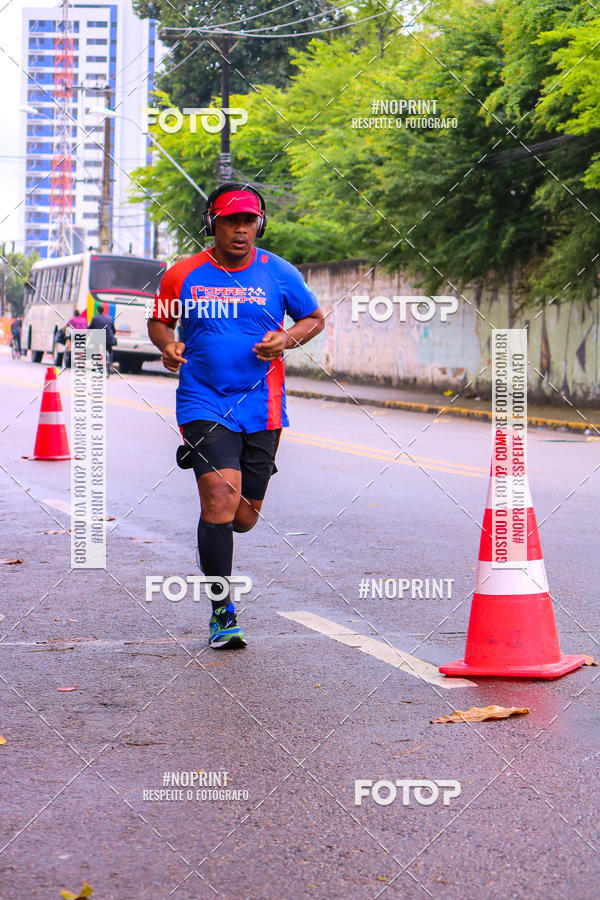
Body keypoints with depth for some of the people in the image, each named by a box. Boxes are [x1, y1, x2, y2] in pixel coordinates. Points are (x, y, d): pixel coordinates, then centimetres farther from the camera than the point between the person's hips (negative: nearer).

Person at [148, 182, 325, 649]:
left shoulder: (279, 273, 3)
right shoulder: (183, 276, 1)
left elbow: (315, 318, 15)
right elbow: (159, 321, 15)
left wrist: (288, 339, -6)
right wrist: (168, 346, -7)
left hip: (261, 405, 2)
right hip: (204, 404, -2)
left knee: (244, 518, 6)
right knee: (221, 497, -19)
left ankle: (211, 550, 45)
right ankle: (222, 612, -8)